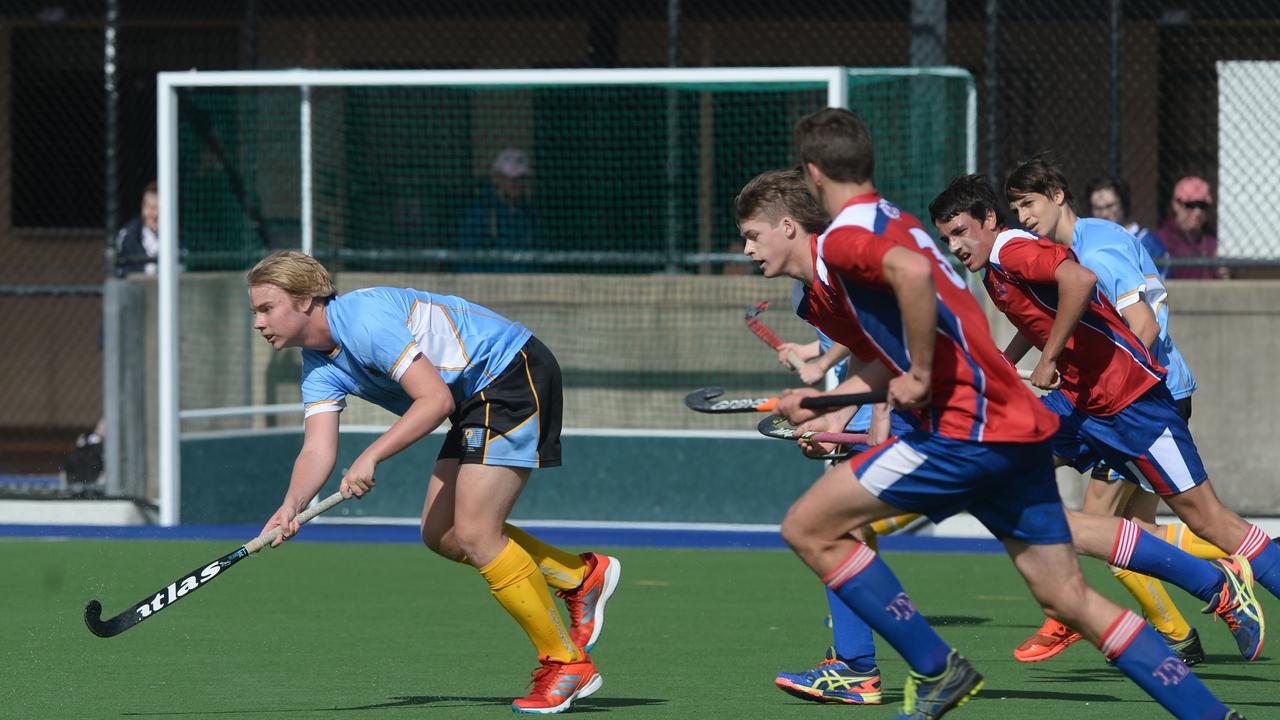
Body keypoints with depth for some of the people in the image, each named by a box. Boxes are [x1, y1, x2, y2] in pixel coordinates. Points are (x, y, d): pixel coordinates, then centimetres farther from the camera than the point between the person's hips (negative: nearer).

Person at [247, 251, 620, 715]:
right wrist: (291, 506, -24)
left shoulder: (365, 319, -23)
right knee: (442, 535, 8)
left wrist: (371, 457, -33)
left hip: (515, 375, -10)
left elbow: (436, 399, -28)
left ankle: (566, 662, -7)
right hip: (478, 399, 10)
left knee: (474, 535, -16)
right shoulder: (319, 366, 6)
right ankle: (580, 576, 19)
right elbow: (318, 449, -4)